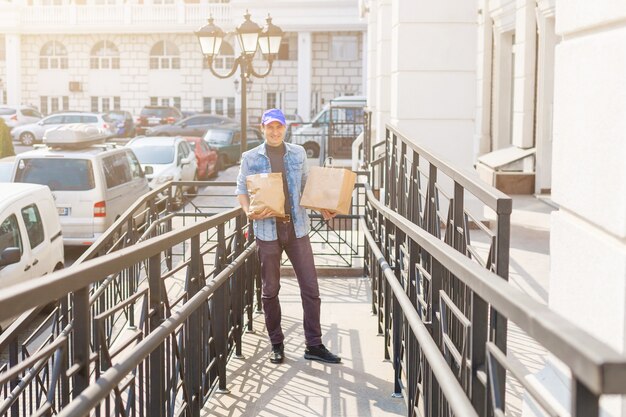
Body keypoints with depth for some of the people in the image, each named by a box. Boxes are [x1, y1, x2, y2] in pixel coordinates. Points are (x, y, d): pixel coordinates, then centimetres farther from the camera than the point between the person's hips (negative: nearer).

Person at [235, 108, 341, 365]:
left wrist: (323, 208, 0)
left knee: (310, 286, -1)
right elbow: (241, 190, 5)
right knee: (270, 290, 7)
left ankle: (314, 345, 7)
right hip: (267, 230, -1)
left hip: (297, 228, 2)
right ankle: (276, 344, 20)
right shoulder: (251, 158, 3)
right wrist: (249, 212, -15)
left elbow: (307, 186, 16)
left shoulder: (298, 153, 9)